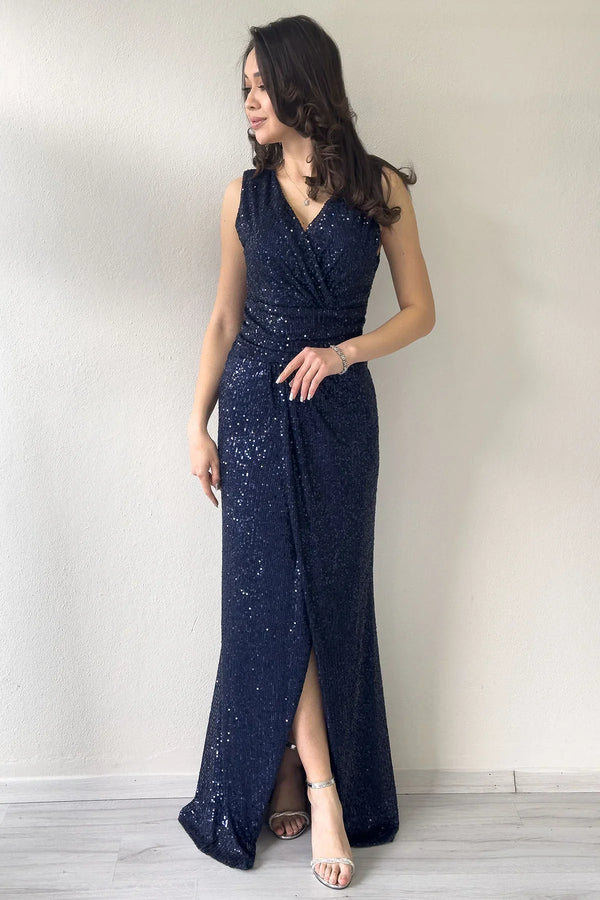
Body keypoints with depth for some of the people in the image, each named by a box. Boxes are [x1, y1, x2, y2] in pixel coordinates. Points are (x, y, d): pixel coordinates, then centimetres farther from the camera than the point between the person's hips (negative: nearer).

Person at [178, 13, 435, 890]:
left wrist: (343, 351, -15)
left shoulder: (380, 186, 0)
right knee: (273, 596, -3)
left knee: (328, 596, 4)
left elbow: (420, 310, 1)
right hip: (255, 408, 1)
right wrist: (199, 423, 3)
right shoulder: (245, 193, 6)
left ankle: (287, 783, 18)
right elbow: (226, 317, 9)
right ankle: (322, 791, 6)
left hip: (340, 411, -1)